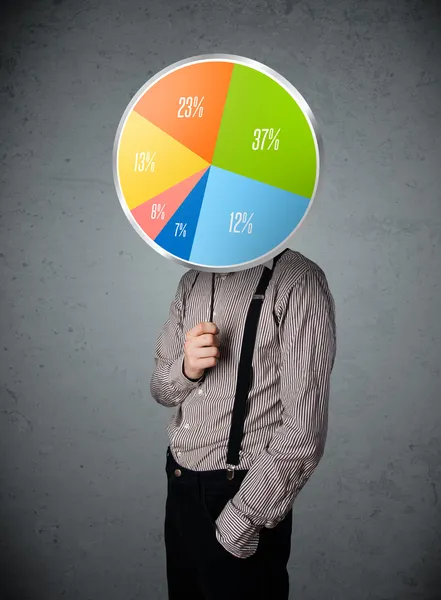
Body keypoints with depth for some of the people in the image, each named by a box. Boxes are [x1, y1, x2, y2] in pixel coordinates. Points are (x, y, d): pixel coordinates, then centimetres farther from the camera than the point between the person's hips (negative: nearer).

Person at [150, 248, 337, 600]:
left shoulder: (297, 281, -16)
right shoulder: (192, 281, 6)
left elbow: (303, 431, -20)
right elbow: (161, 389, 12)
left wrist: (237, 524, -18)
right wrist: (187, 368, -10)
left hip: (242, 495, -6)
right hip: (180, 487, 6)